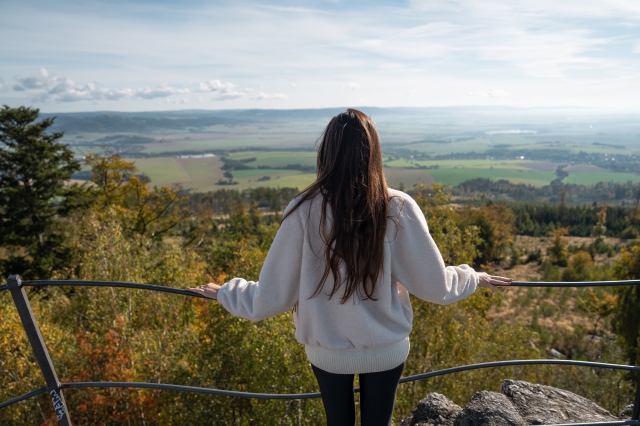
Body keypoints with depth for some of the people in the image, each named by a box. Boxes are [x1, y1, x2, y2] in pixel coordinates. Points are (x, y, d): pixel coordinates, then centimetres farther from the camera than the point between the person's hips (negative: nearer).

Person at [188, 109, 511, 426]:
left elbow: (271, 296, -12)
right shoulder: (398, 208, -18)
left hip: (327, 351, 0)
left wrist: (224, 292, 7)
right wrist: (476, 278, 11)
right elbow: (436, 286, -9)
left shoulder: (304, 211, -20)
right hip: (387, 349, 1)